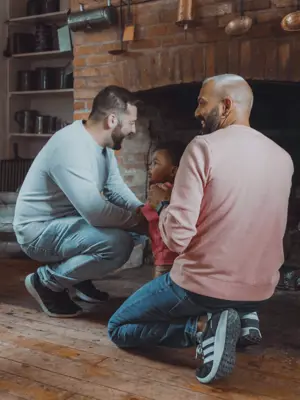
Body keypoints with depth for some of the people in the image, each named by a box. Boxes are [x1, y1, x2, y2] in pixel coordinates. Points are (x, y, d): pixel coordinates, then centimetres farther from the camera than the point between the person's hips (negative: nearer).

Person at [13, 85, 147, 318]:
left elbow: (116, 189, 8)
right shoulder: (71, 147, -29)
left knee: (126, 229, 5)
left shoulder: (103, 143, 1)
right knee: (119, 244, -26)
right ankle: (46, 281, -6)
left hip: (66, 220, 10)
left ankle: (79, 279, 15)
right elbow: (96, 212, -33)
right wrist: (136, 219, -18)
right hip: (39, 230, -10)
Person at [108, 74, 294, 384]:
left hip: (202, 286, -7)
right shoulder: (282, 157, 3)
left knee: (118, 329, 14)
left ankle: (203, 326, -8)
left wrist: (163, 201, 0)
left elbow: (176, 237, -22)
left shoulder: (204, 147, -16)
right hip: (260, 291, 7)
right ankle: (242, 316, 10)